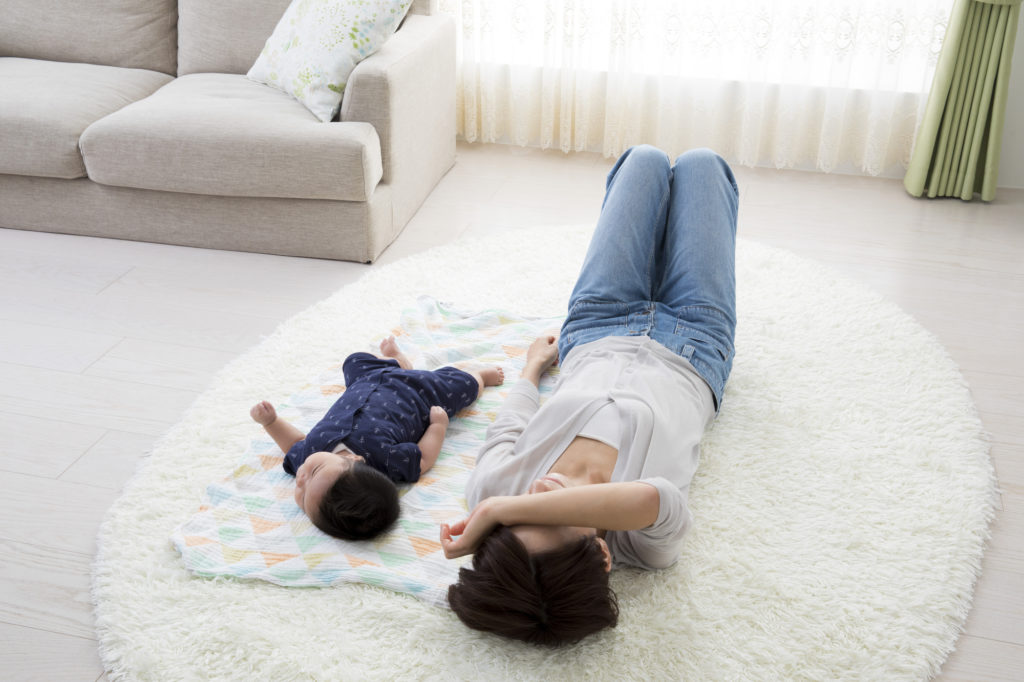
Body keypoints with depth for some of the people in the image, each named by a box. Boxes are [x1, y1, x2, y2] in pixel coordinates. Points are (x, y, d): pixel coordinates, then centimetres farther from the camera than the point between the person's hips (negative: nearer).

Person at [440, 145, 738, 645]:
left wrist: (534, 365, 6)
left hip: (593, 337, 2)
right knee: (699, 163, 13)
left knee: (645, 159, 17)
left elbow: (510, 421, -16)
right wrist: (498, 509, -64)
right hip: (690, 351, -2)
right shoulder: (648, 543, -46)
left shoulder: (492, 488, -37)